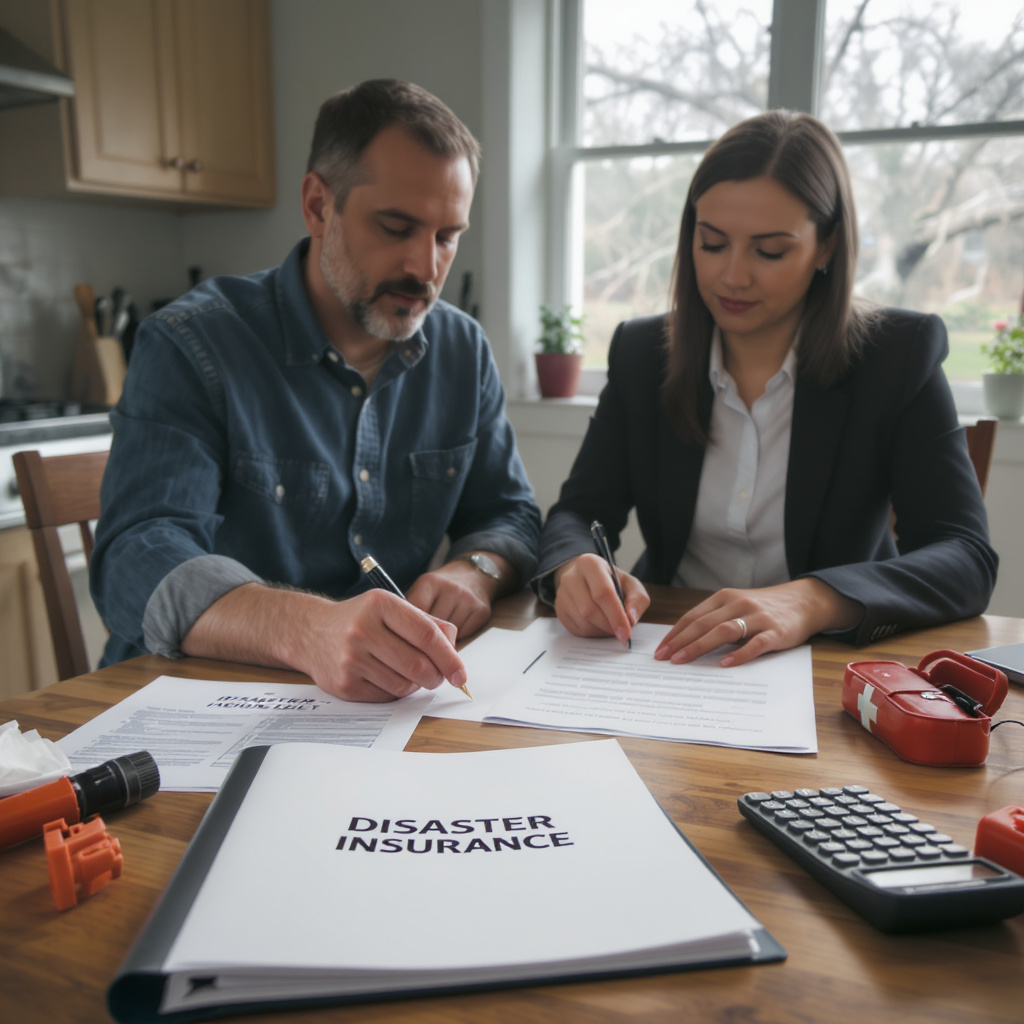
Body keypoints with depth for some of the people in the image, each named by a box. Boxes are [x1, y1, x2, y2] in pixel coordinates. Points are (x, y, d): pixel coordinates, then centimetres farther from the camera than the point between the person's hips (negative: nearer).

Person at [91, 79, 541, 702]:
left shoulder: (464, 352, 6)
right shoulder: (190, 346, -10)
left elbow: (511, 515, 12)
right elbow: (138, 560, -21)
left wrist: (473, 572, -12)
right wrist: (308, 631, -41)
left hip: (395, 705, 3)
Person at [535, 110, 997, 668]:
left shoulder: (899, 354, -6)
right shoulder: (640, 351, 2)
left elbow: (968, 557, -14)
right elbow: (578, 512, -1)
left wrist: (810, 600, -32)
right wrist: (575, 568, -26)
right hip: (665, 656, 2)